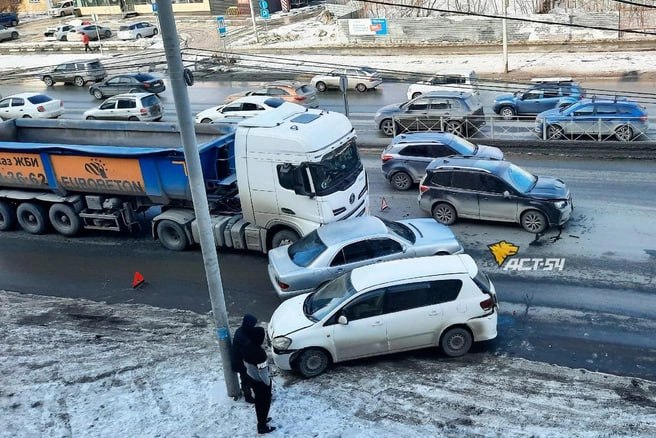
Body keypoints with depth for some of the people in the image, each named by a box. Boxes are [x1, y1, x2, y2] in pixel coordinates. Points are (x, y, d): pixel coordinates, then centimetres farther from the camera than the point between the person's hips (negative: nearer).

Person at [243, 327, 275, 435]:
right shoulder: (259, 352, -34)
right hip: (261, 382, -8)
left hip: (252, 379, 8)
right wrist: (267, 382, -12)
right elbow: (262, 371, -28)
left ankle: (261, 419, 44)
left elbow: (245, 363, 6)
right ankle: (262, 426, 24)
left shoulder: (247, 348, -9)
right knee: (264, 403, 12)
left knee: (258, 401, 26)